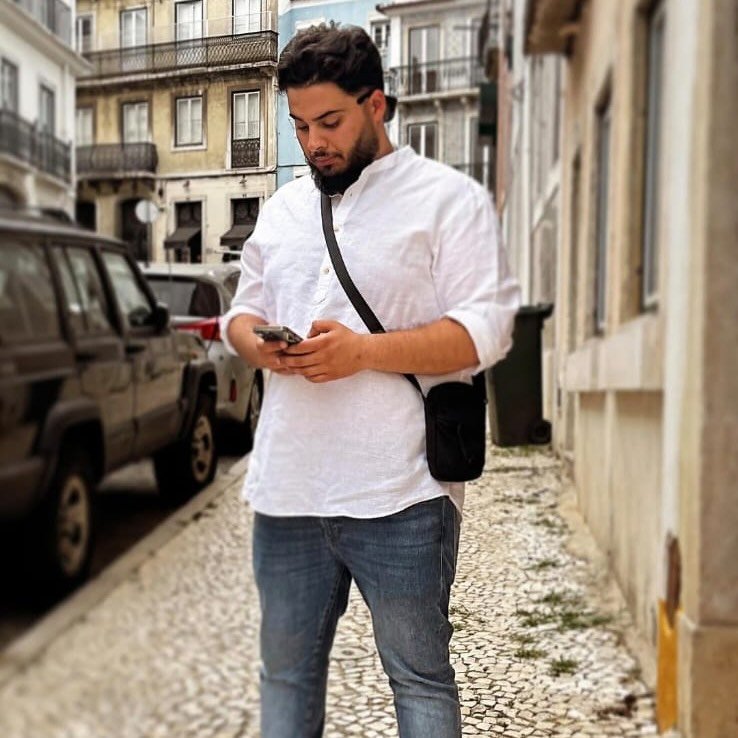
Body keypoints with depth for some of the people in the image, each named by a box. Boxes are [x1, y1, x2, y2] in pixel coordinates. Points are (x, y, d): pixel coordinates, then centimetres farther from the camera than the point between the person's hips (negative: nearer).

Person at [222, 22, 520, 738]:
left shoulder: (448, 197, -1)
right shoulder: (281, 208, 16)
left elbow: (486, 328, -9)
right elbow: (242, 308, 21)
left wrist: (366, 351, -20)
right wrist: (256, 344, -3)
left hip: (398, 493, -5)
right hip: (286, 489, 5)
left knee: (419, 676, 8)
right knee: (286, 670, 15)